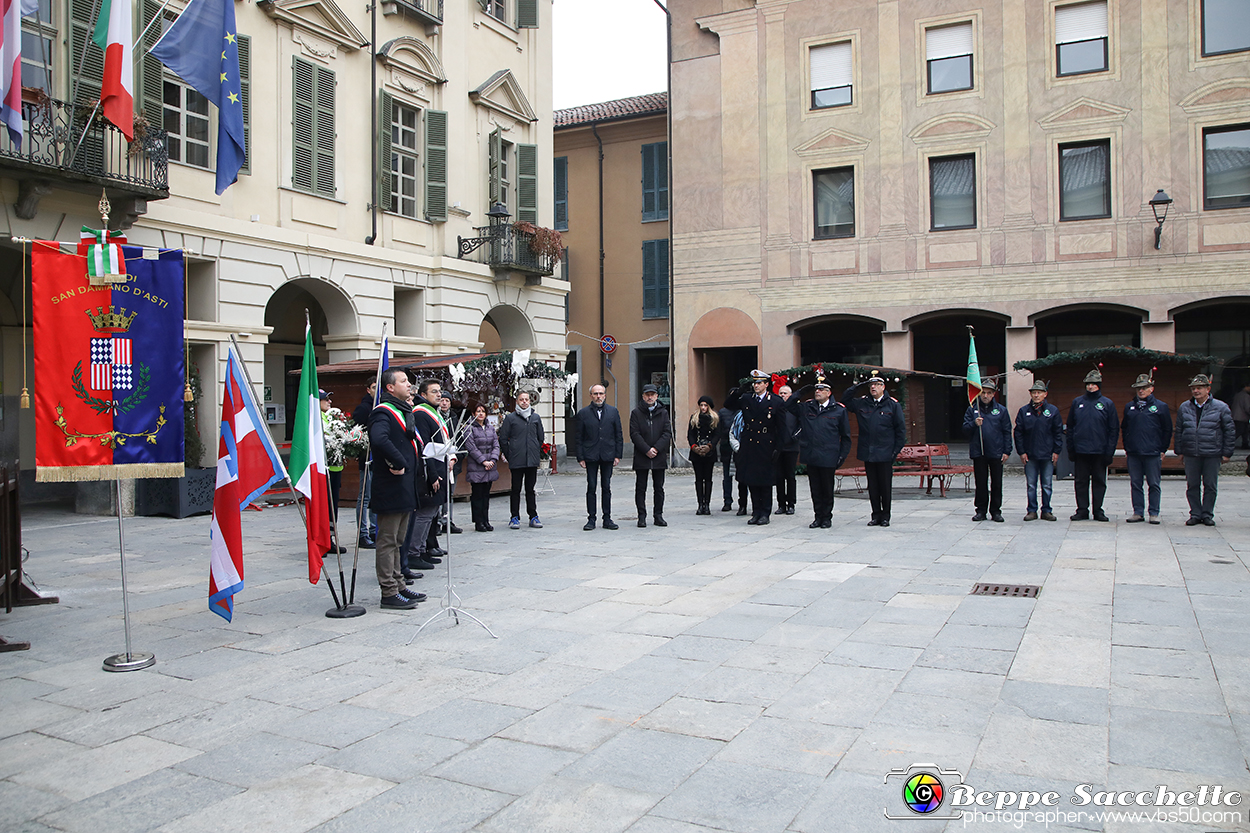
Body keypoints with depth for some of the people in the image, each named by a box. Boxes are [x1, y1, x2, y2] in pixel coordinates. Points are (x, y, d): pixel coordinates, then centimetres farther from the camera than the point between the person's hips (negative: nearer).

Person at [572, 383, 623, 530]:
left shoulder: (613, 412, 8)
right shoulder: (583, 413, 3)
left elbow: (618, 435, 8)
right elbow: (578, 438, 3)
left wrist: (617, 455, 1)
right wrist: (580, 457, -4)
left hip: (608, 456, 1)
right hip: (590, 456, -1)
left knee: (606, 488, 6)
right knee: (591, 488, 1)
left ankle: (607, 519, 12)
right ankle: (591, 519, 7)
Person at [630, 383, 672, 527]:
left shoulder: (663, 412, 7)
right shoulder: (636, 413, 2)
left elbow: (667, 433, 0)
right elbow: (634, 434, -5)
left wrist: (656, 448, -12)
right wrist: (646, 450, -14)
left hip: (659, 456, 2)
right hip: (641, 457, -2)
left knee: (659, 488, 7)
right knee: (640, 488, 2)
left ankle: (658, 516, 16)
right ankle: (642, 516, 8)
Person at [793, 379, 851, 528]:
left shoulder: (839, 410, 0)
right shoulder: (806, 407, 8)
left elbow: (846, 436, 4)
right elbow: (788, 406, 16)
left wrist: (842, 456, -2)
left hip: (828, 458, -3)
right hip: (811, 457, 3)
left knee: (827, 490, 5)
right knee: (815, 489, 9)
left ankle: (827, 518, 17)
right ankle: (818, 517, 19)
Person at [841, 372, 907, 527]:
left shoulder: (893, 404, 1)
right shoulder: (862, 403, 8)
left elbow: (901, 429, 2)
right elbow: (845, 401, 15)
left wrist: (896, 450, -4)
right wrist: (854, 387, 1)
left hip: (885, 454, -3)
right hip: (867, 453, 3)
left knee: (885, 486, 3)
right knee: (872, 486, 8)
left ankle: (885, 516, 14)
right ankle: (876, 515, 16)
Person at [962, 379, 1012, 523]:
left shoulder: (1001, 410, 6)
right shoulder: (972, 409, 7)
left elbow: (1007, 432, 6)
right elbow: (965, 429, 4)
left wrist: (1007, 451, -1)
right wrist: (974, 423, -16)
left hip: (996, 452, 0)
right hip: (978, 452, 0)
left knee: (996, 483, 4)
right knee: (981, 483, 5)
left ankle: (996, 511, 12)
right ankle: (981, 510, 12)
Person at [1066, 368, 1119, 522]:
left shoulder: (1107, 404, 3)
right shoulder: (1077, 402, 7)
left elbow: (1114, 429, 2)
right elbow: (1070, 427, 9)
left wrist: (1110, 451, -5)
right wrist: (1070, 449, 2)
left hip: (1100, 451, -1)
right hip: (1080, 451, 1)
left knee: (1099, 481, 6)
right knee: (1081, 481, 4)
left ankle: (1098, 510, 14)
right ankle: (1082, 510, 12)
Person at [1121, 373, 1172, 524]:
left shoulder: (1161, 407, 2)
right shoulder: (1129, 407, 11)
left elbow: (1167, 430, 5)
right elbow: (1124, 428, 18)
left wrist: (1163, 449, 1)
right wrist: (1126, 448, 10)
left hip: (1153, 453, -3)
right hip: (1133, 453, 3)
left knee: (1154, 484, 1)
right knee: (1135, 484, 5)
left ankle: (1154, 513, 8)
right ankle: (1138, 512, 11)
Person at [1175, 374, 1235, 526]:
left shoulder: (1221, 407, 0)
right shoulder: (1184, 407, 7)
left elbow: (1229, 431, 2)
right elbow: (1179, 431, 12)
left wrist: (1226, 453, -1)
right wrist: (1179, 450, 8)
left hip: (1212, 455, -2)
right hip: (1190, 455, 2)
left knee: (1210, 486, 5)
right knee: (1192, 486, 5)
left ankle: (1207, 515, 15)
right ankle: (1195, 514, 15)